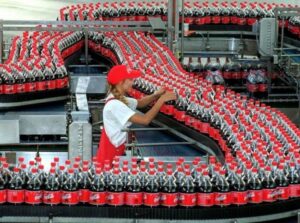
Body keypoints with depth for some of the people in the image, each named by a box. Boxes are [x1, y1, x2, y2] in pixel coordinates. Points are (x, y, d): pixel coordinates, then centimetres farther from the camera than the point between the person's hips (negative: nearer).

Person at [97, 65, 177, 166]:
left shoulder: (118, 98, 3)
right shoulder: (115, 105, -27)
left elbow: (140, 103, 16)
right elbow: (145, 120, -31)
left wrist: (156, 95, -4)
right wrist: (162, 100, -23)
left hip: (118, 150, 9)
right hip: (112, 154, -9)